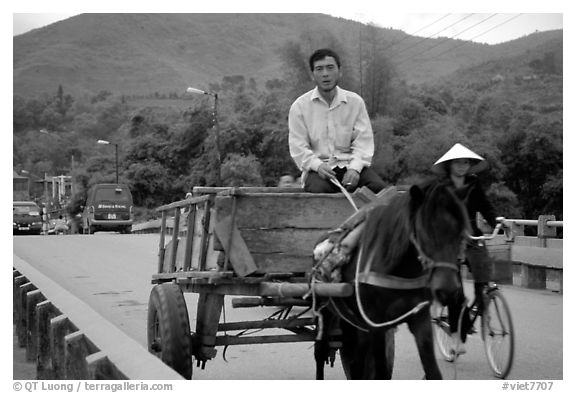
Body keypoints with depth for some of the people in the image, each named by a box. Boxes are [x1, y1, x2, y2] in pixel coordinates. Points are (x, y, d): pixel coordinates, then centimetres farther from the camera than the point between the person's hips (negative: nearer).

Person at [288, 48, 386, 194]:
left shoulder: (355, 101, 8)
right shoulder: (299, 106, 4)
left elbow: (364, 141, 2)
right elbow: (298, 147, -1)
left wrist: (355, 168, -16)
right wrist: (318, 165, -20)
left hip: (350, 164, 2)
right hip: (318, 168, -2)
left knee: (378, 186, -26)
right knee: (317, 189, -36)